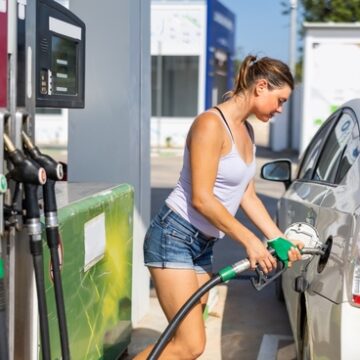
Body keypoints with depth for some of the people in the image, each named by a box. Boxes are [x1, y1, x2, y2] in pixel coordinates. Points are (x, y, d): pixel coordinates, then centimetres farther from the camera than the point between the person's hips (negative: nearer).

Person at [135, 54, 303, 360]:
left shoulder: (246, 131, 13)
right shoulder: (211, 124, -16)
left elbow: (247, 195, 16)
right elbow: (201, 199, -21)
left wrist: (279, 238, 7)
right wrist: (250, 241, -18)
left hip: (204, 244, 10)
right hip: (174, 237, -9)